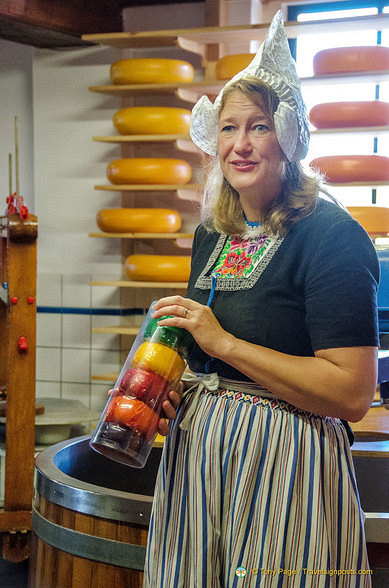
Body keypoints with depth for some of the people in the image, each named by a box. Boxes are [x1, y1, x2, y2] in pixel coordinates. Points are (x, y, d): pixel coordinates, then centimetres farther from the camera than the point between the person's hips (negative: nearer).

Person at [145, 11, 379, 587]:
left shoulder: (333, 236, -15)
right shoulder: (212, 234, 9)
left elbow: (352, 394, -22)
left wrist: (224, 342, -21)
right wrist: (168, 389, 2)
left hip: (286, 459, -7)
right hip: (198, 452, 7)